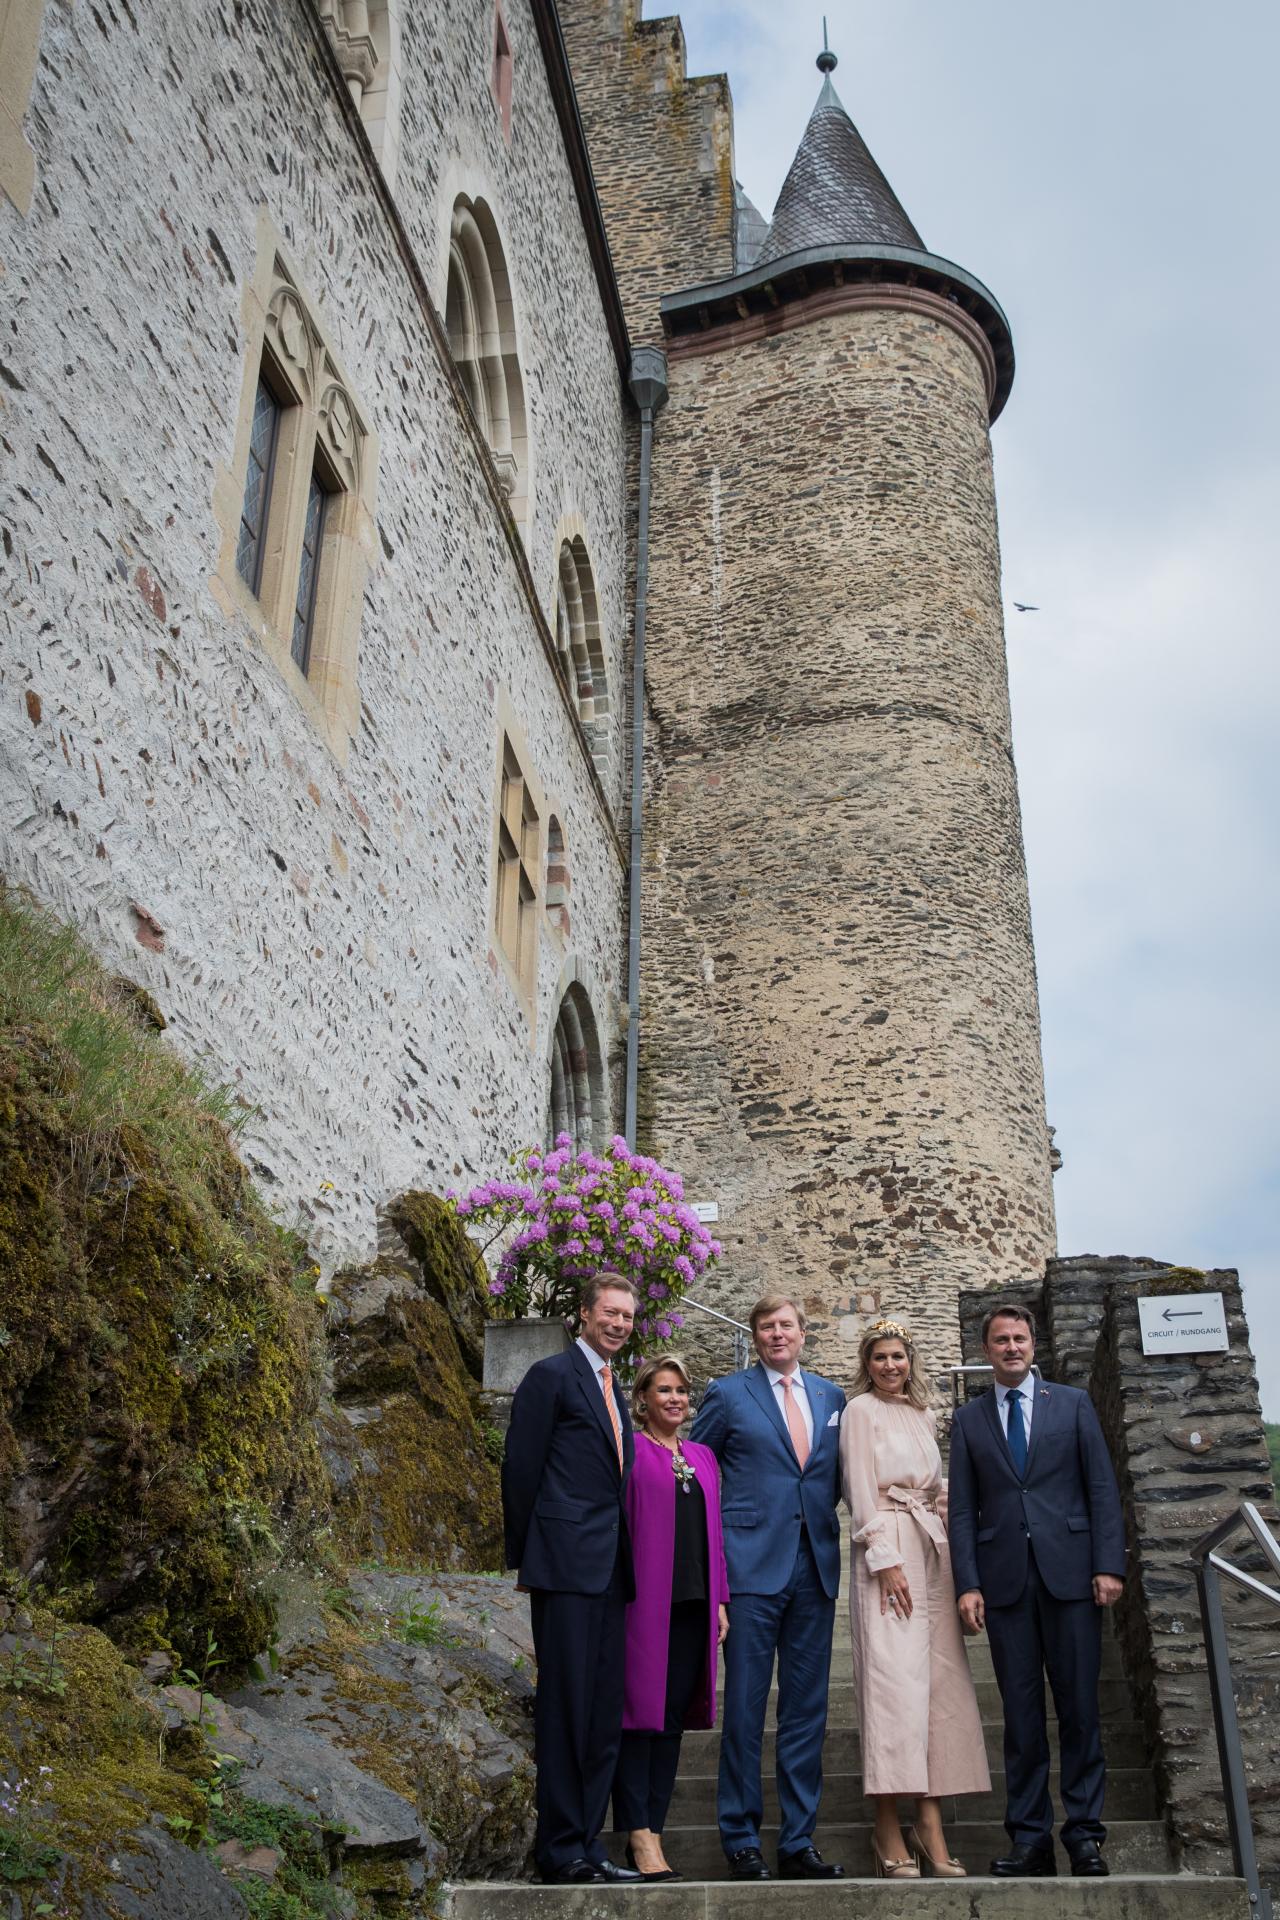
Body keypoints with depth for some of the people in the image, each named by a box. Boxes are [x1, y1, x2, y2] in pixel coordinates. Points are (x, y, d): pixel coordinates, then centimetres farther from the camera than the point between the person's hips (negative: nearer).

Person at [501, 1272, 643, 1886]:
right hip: (566, 1562, -8)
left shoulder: (613, 1388, 20)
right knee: (565, 1706, -4)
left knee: (604, 1712, 9)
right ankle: (560, 1849, 4)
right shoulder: (551, 1375, -5)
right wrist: (524, 1557, -6)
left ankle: (588, 1844, 16)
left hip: (609, 1568, 8)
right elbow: (521, 1468, -7)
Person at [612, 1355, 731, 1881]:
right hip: (644, 1602, -6)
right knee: (641, 1711, -5)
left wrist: (720, 1599, 11)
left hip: (692, 1604, 6)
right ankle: (639, 1836, -4)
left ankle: (652, 1831, 12)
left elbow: (714, 1532, 18)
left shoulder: (703, 1458, 17)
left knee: (673, 1718, 7)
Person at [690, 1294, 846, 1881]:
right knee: (744, 1707, 0)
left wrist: (817, 1511, 4)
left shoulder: (832, 1398, 13)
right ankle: (741, 1842, 11)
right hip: (753, 1565, -4)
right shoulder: (727, 1393, 1)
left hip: (816, 1565, 4)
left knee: (807, 1710, 8)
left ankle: (798, 1842, 16)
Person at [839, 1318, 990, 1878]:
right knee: (893, 1675, -11)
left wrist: (948, 1546, 11)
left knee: (938, 1678, -1)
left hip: (932, 1549, 6)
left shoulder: (922, 1416, 19)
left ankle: (929, 1822, 0)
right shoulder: (861, 1410, 1)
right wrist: (885, 1560, -14)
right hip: (887, 1549, -6)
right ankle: (888, 1827, -8)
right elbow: (861, 1490, -7)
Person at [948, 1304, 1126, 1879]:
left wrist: (1109, 1565, -6)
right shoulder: (968, 1419, 11)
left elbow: (1102, 1490, 4)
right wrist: (968, 1584, -3)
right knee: (1020, 1712, 3)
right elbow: (962, 1509, 7)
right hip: (1006, 1578, 1)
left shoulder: (1073, 1403, 9)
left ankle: (1084, 1832, 9)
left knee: (1078, 1704, 1)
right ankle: (1031, 1840, 8)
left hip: (1069, 1572, -1)